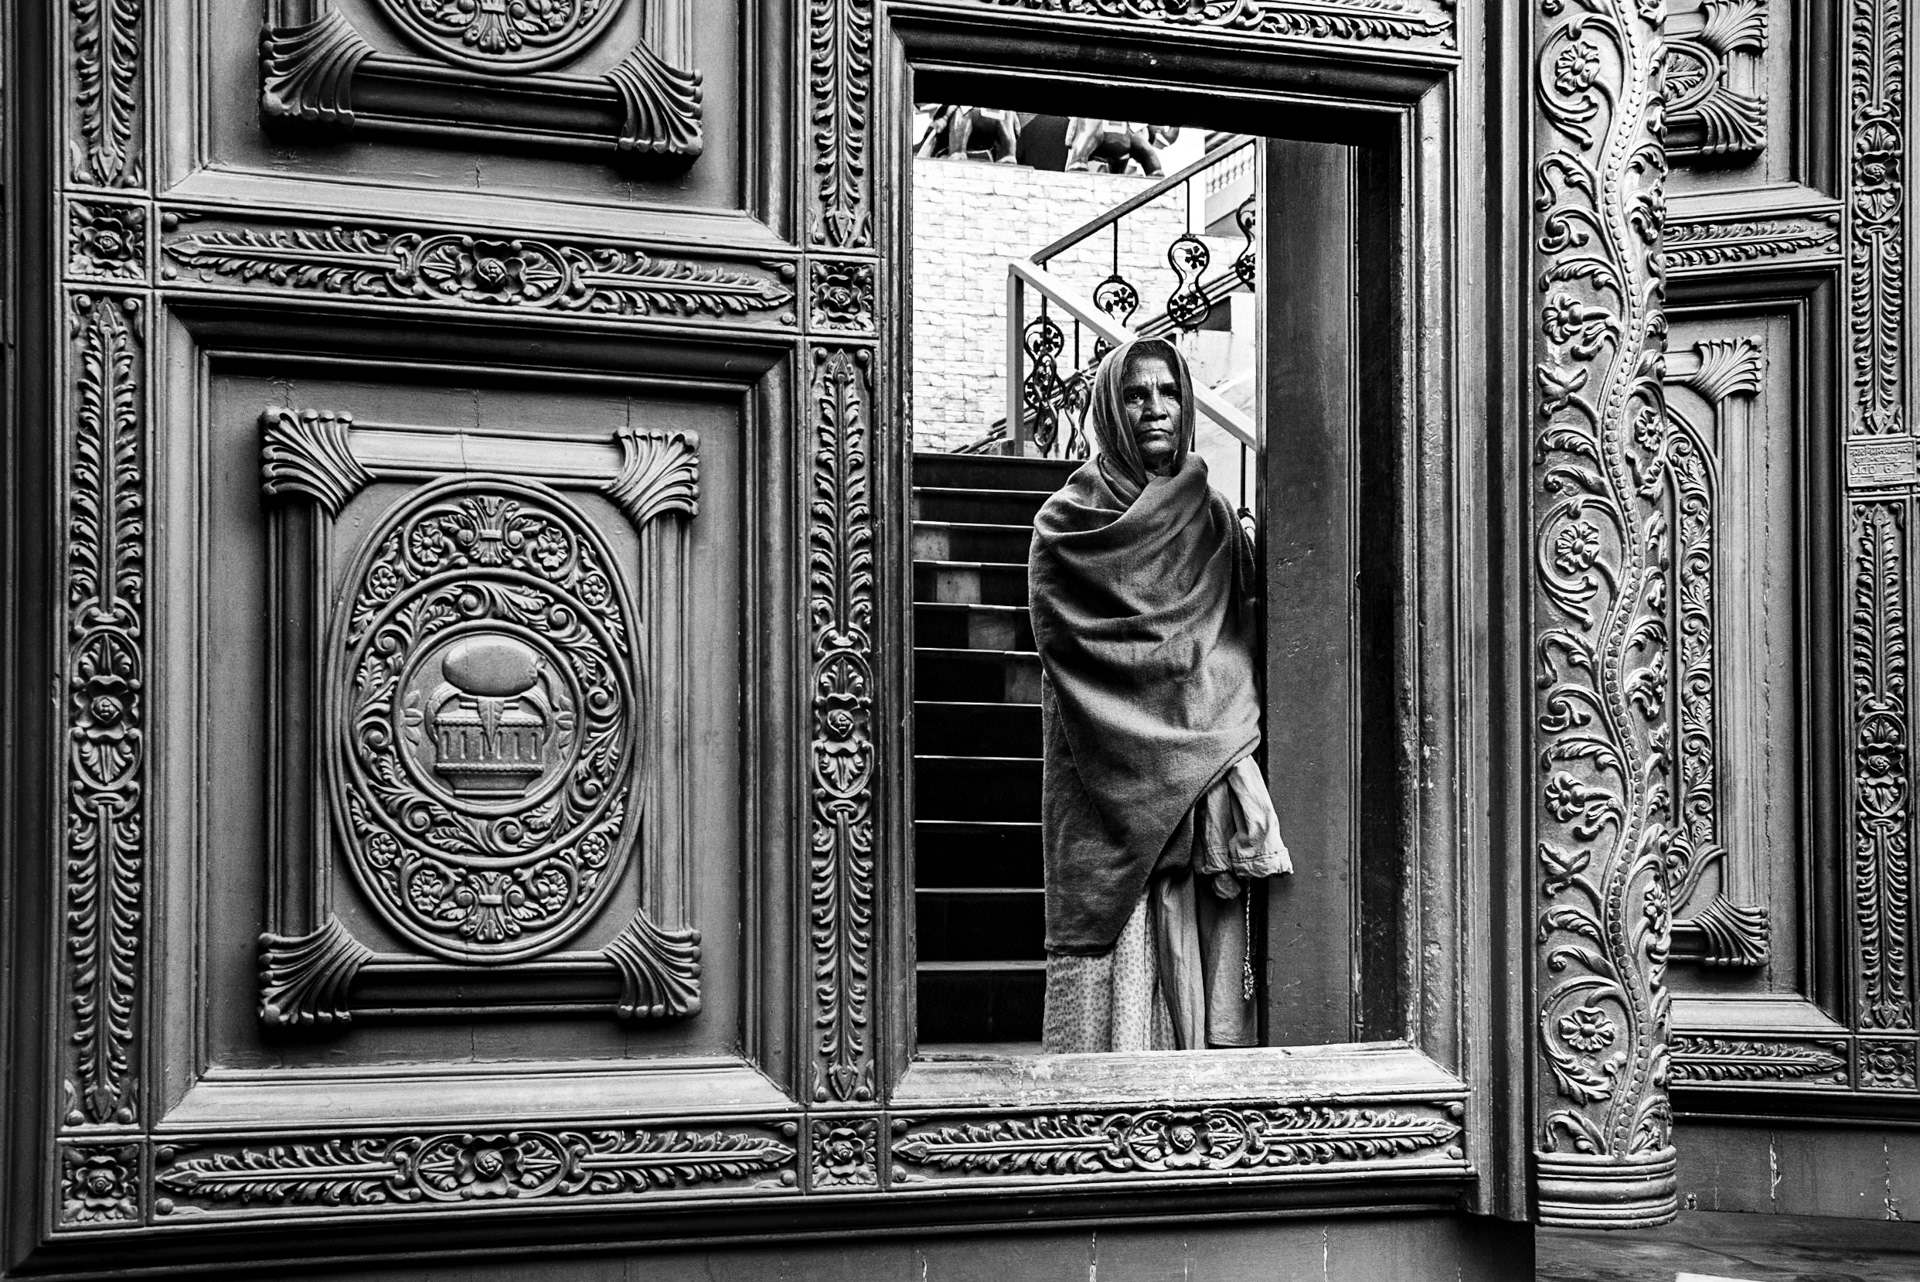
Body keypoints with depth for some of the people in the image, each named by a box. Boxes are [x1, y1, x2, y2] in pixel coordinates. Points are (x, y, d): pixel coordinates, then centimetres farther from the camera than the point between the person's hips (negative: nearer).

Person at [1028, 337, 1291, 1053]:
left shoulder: (1214, 521, 16)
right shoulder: (1068, 521, 3)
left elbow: (1240, 648, 11)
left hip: (1202, 789, 4)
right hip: (1108, 796, -4)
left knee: (1203, 956, 0)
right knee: (1117, 956, -7)